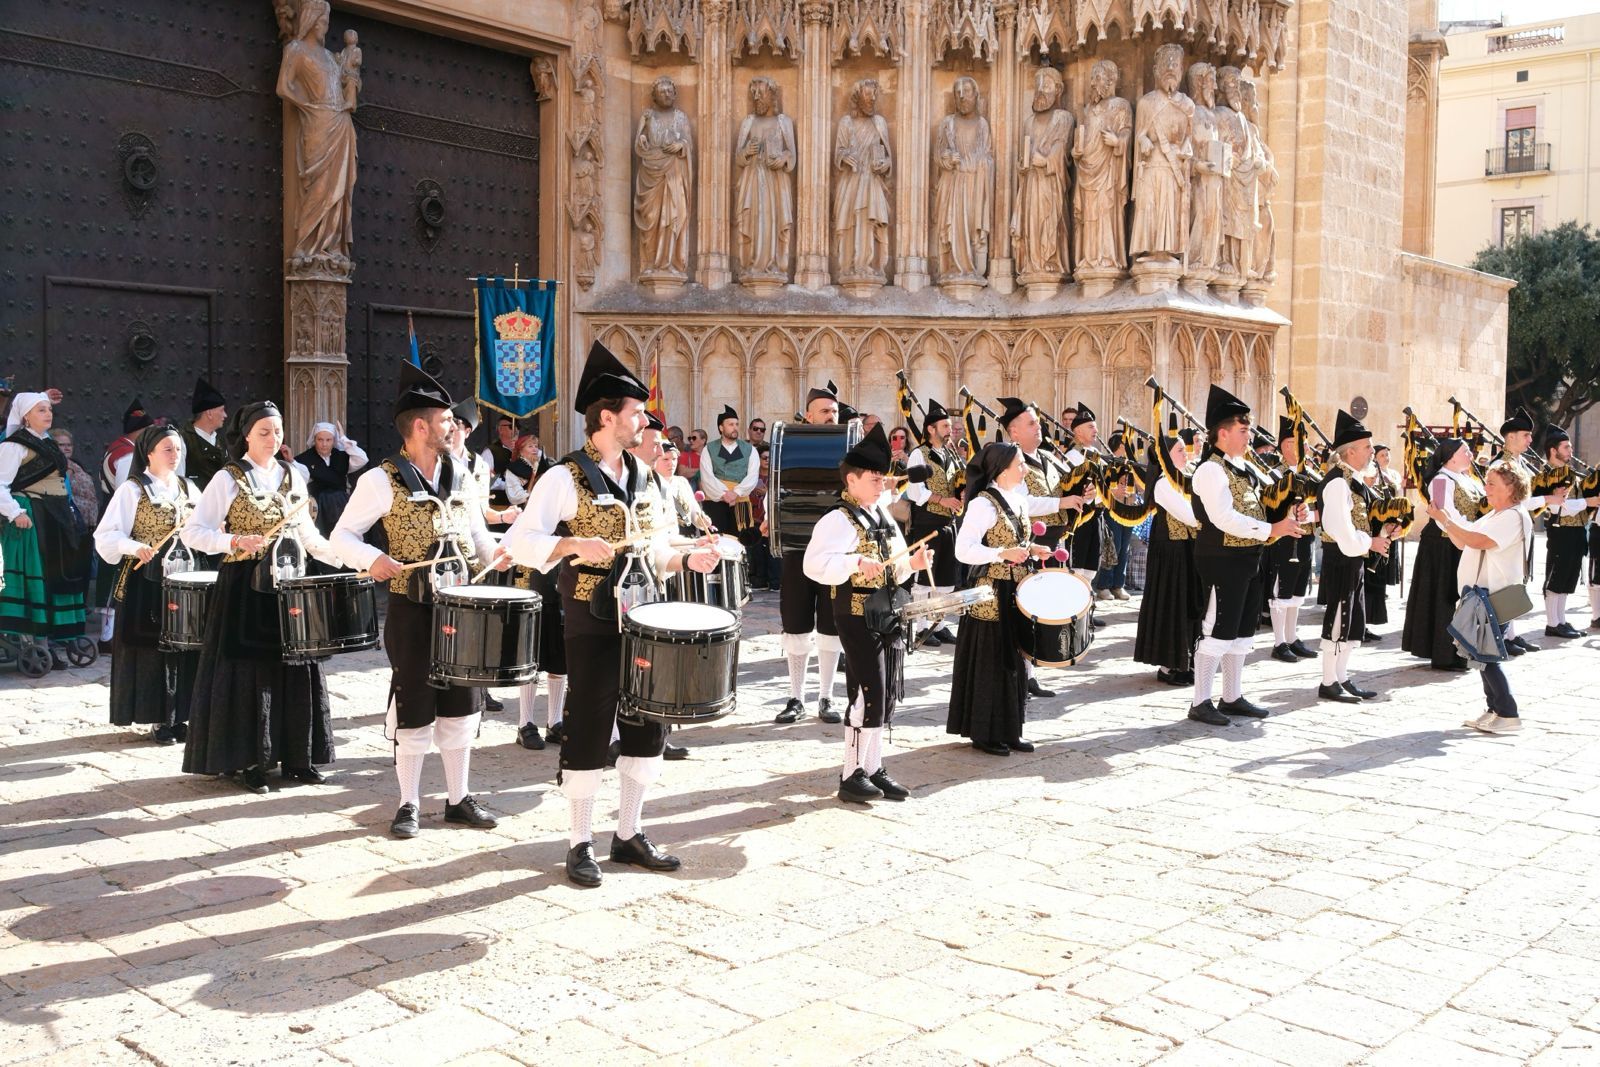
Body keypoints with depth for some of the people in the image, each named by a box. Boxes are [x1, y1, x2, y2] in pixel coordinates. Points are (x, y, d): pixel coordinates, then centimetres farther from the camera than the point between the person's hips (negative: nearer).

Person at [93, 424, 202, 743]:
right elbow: (107, 535, -10)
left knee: (184, 644, 5)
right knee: (151, 647, -3)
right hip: (147, 581, -5)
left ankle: (179, 715, 13)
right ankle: (158, 720, 4)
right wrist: (134, 547, -26)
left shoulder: (188, 488, 11)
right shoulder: (132, 489, -5)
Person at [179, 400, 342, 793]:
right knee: (248, 671, -2)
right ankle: (248, 761, 7)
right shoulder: (228, 479, -4)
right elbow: (192, 532, -8)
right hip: (245, 587, -5)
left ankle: (296, 757, 15)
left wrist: (343, 558, 5)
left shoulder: (293, 476, 10)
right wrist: (235, 541, -22)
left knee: (295, 667, 6)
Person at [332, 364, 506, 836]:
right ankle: (409, 804, 15)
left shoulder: (460, 478, 10)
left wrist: (496, 555, -3)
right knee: (414, 708, 1)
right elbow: (343, 534, -5)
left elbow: (477, 534, 17)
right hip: (412, 610, -5)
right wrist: (372, 559, -24)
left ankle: (458, 798, 22)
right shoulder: (382, 480, -7)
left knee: (461, 705, 10)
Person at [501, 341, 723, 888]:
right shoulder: (565, 478, -10)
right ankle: (580, 845, 14)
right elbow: (519, 543, -17)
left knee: (647, 731, 11)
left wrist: (687, 559, -1)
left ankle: (629, 835, 25)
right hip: (593, 627, -7)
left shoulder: (641, 477, 11)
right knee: (588, 735, 1)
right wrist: (574, 544, -32)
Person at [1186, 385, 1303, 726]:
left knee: (1242, 631, 14)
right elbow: (1224, 519, -23)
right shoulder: (1211, 470, -15)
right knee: (1217, 630, -6)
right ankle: (1201, 703, 1)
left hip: (1248, 558, 10)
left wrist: (1285, 519, 6)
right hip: (1222, 560, -10)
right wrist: (1271, 530, -23)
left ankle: (1232, 697, 24)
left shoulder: (1240, 467, 15)